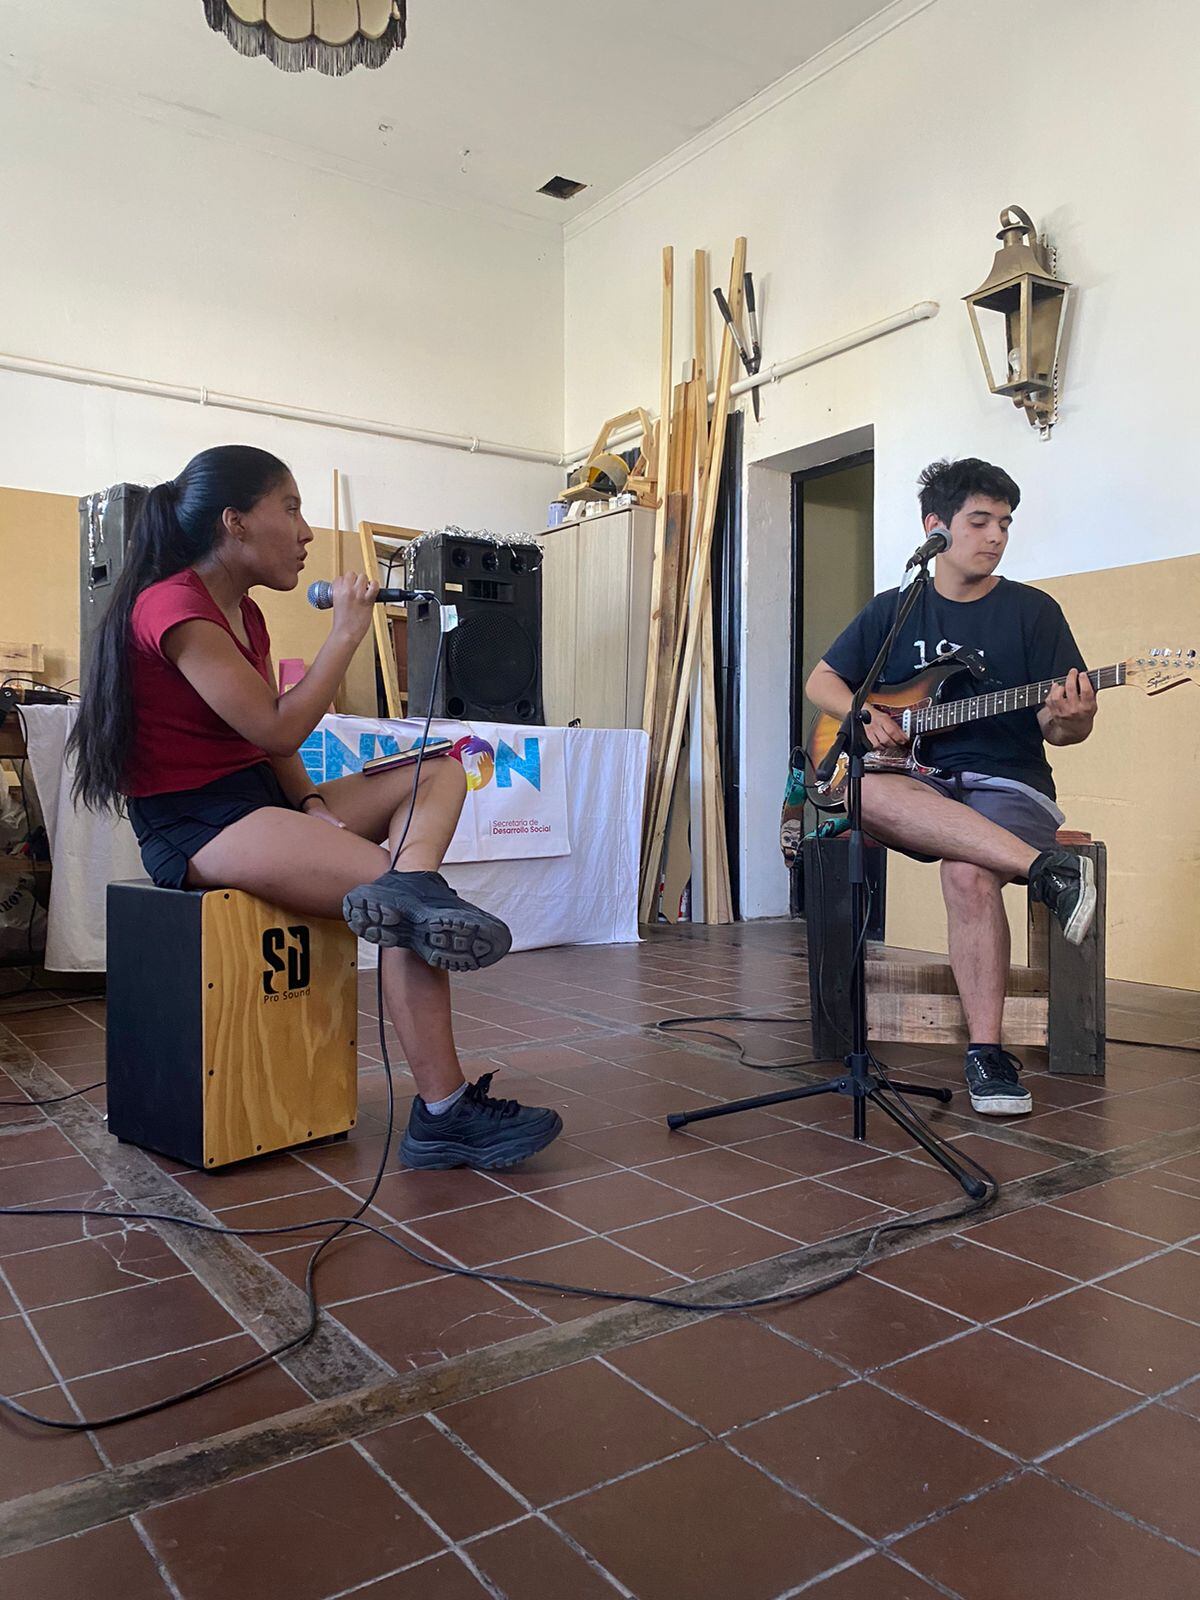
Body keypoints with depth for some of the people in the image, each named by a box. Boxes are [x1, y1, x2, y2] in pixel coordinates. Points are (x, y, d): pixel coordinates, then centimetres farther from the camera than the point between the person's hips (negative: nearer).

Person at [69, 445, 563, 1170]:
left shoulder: (243, 611, 16)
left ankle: (409, 884, -34)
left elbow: (272, 749, 12)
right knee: (414, 906, -23)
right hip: (194, 825, -10)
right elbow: (278, 731, -19)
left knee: (441, 772, -1)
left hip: (259, 801, 10)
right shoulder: (174, 607, -13)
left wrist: (312, 805, -7)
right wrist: (347, 632, -11)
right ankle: (443, 1114, -20)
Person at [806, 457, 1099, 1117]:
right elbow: (822, 680, 17)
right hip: (919, 783, 2)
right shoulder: (891, 611, 13)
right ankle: (1045, 869, -36)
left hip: (1008, 785, -2)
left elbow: (1058, 725, 2)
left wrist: (1069, 720, -23)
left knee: (968, 872, -35)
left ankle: (986, 1051, -23)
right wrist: (867, 716, -3)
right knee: (866, 790, -35)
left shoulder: (1032, 610, 6)